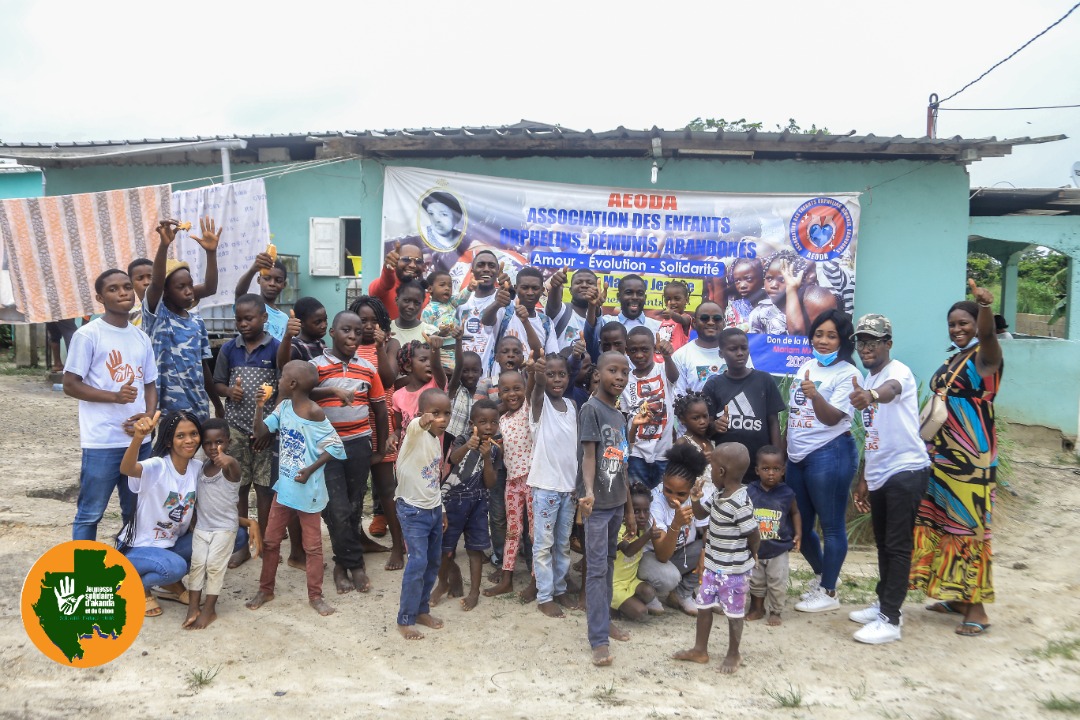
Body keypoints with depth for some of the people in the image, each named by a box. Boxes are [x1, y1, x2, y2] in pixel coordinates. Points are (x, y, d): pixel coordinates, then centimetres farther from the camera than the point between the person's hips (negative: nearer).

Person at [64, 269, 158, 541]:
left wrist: (149, 416, -5)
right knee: (90, 513, 3)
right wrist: (115, 396, -20)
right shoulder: (88, 335, -7)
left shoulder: (142, 338, 11)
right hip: (102, 442, -6)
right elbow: (70, 385, -8)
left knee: (136, 511, 16)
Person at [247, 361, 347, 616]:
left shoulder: (314, 413, -19)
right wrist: (260, 406, -9)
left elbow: (336, 447, -17)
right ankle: (265, 589, 31)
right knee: (271, 540, 15)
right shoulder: (283, 407, 1)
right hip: (284, 485, 6)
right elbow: (260, 432, 3)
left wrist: (311, 470, -20)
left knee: (312, 544, 6)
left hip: (307, 489, -6)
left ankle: (315, 595, 18)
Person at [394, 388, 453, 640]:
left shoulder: (437, 440, 7)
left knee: (433, 562, 14)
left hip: (434, 509, 8)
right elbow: (413, 426, -44)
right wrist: (423, 421, -67)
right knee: (418, 562, -9)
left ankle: (421, 609, 29)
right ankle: (405, 619, 5)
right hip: (413, 510, -8)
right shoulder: (415, 434, -17)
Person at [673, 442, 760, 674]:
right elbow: (700, 514, 16)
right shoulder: (718, 495, 1)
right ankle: (700, 650, 31)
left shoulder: (740, 504, -26)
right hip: (713, 565, 9)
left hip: (733, 571, -8)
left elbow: (755, 537, -18)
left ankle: (733, 654, 28)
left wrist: (745, 558, 0)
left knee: (733, 613, 10)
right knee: (703, 606, 16)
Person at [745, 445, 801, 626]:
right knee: (756, 582, 15)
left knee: (777, 583, 6)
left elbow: (795, 513, 7)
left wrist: (798, 533, -1)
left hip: (779, 549, -1)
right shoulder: (749, 492, -9)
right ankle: (757, 608, 34)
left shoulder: (787, 494, -9)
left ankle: (775, 612, 23)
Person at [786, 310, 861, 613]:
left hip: (829, 454, -8)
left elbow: (832, 417, -18)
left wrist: (815, 395, -37)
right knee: (799, 524, 16)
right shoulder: (806, 367, 12)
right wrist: (784, 451, 19)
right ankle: (821, 573, 38)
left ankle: (828, 592, 15)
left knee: (831, 526, 2)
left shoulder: (847, 373, -9)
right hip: (797, 456, 8)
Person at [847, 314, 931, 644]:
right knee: (883, 544, 17)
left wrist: (871, 395, -63)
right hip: (878, 475, 9)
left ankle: (890, 620, 2)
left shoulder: (898, 371, -13)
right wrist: (863, 480, 17)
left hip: (906, 470, -9)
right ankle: (884, 604, 31)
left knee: (898, 547, -4)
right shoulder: (866, 382, 13)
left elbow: (890, 390, -41)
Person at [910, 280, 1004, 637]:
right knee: (942, 524, 11)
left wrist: (986, 307, -52)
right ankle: (956, 597, 23)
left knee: (968, 527, -4)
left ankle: (977, 607, 5)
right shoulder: (951, 361, 15)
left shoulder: (985, 357, -8)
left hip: (971, 459, -8)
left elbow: (987, 334, -31)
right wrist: (931, 447, 13)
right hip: (942, 456, 8)